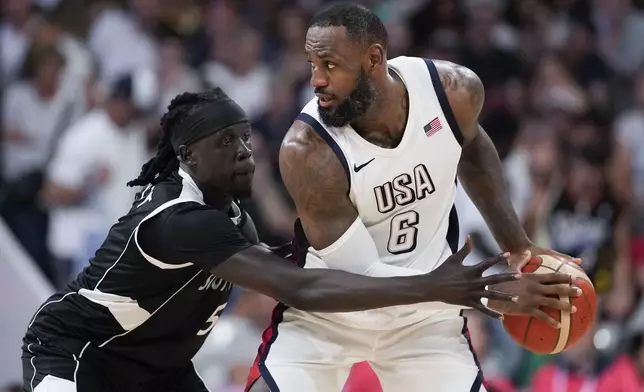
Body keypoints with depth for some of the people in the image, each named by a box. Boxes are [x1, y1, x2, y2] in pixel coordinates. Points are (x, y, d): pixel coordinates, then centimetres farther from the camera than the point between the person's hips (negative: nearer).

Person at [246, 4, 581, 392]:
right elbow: (361, 274, -27)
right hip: (326, 312, -3)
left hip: (423, 315, 3)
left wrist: (517, 243, 2)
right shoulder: (307, 151, -29)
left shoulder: (454, 90, -17)